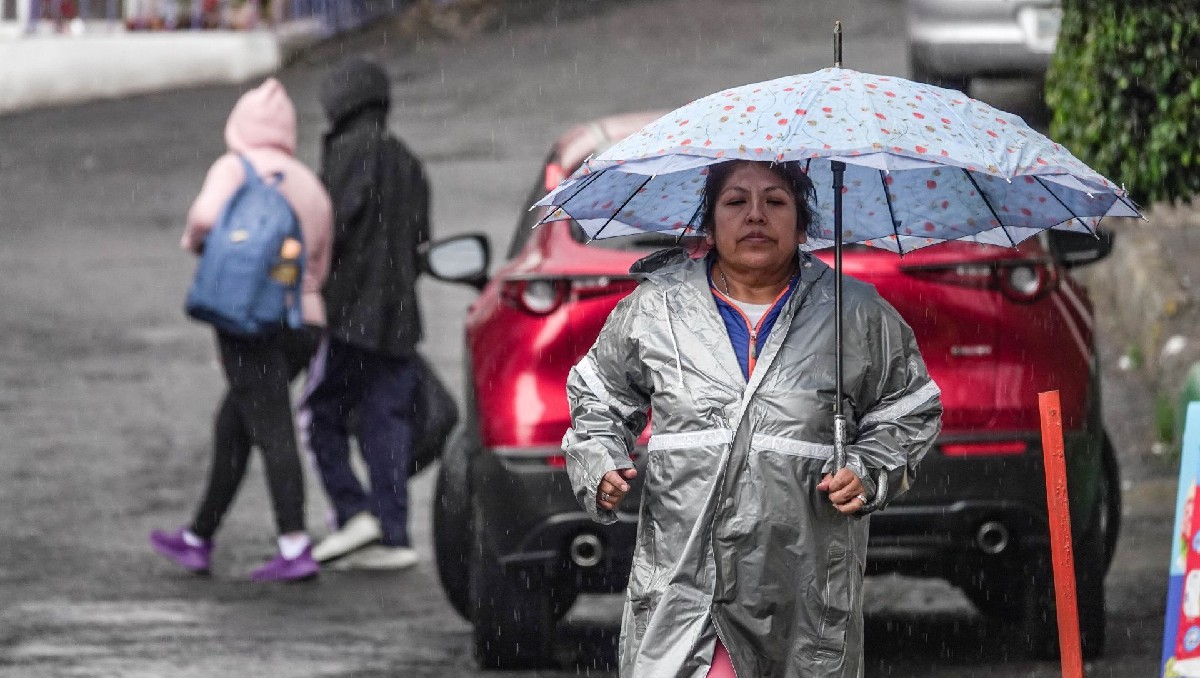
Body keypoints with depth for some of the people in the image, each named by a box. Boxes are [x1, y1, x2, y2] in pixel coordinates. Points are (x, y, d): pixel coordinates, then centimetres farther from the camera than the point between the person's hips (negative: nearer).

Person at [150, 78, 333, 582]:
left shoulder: (236, 167, -3)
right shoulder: (310, 185, 18)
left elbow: (206, 216, -21)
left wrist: (193, 238, 0)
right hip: (306, 321, 7)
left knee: (272, 431, -12)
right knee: (231, 426, 19)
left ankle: (295, 548, -22)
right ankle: (198, 540, 28)